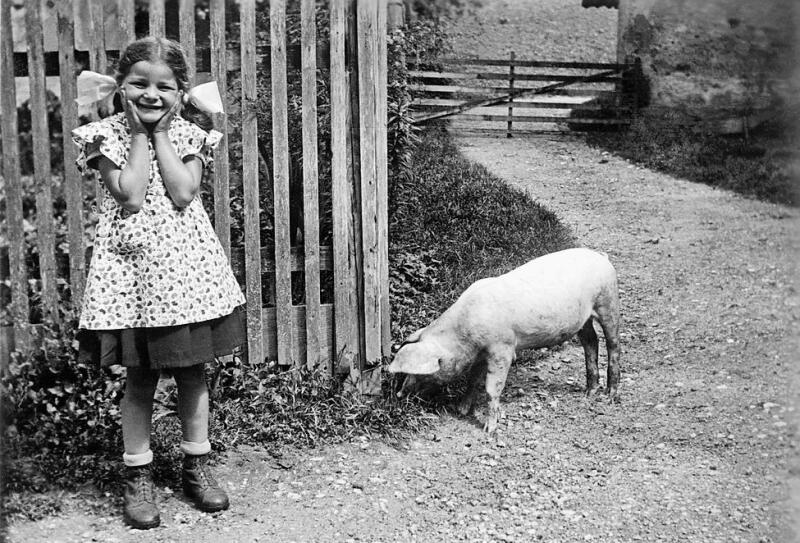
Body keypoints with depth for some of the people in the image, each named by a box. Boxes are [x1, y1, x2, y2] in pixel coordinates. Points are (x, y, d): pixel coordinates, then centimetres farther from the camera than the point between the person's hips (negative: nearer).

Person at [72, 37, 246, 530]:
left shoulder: (189, 135, 4)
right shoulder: (106, 135, -1)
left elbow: (183, 195, -11)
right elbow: (130, 197, -14)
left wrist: (161, 133, -7)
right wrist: (140, 133, -9)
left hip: (187, 267, 2)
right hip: (134, 268, -2)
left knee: (193, 371, 10)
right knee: (140, 379, 6)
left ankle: (197, 466, 26)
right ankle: (138, 476, 20)